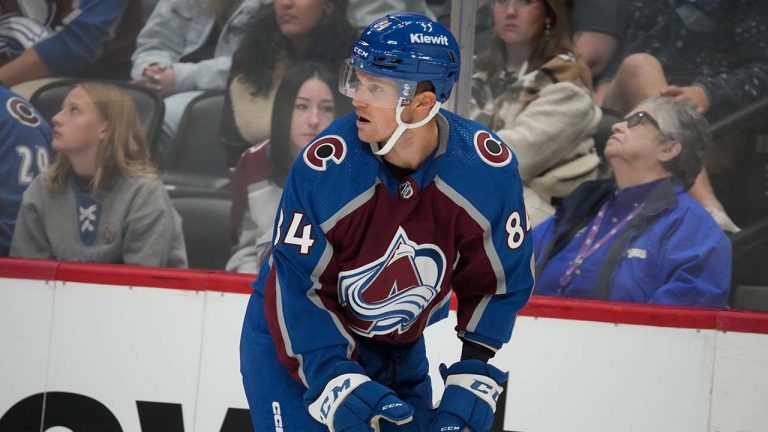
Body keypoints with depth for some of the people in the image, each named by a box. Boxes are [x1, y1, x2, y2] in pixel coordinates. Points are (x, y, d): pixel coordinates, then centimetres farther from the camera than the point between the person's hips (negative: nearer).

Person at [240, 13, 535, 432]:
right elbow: (294, 288, -20)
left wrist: (475, 374, -11)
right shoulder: (325, 165, -27)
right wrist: (334, 380, -30)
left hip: (398, 347, 4)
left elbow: (500, 282, -6)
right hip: (293, 342, -3)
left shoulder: (489, 168, -20)